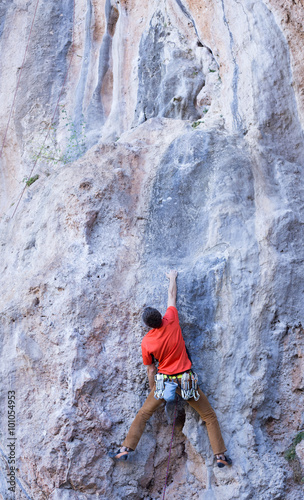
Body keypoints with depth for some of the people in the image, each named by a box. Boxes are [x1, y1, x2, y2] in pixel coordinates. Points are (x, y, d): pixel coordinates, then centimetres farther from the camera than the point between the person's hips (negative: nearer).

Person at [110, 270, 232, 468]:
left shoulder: (146, 343, -9)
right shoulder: (171, 321, -14)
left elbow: (151, 369, 3)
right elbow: (172, 295, 2)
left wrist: (153, 390, 18)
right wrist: (172, 277, 19)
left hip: (164, 381, 0)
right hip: (186, 380, 0)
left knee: (143, 415, 15)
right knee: (209, 416, 11)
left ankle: (126, 449, 14)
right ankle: (221, 455, 12)